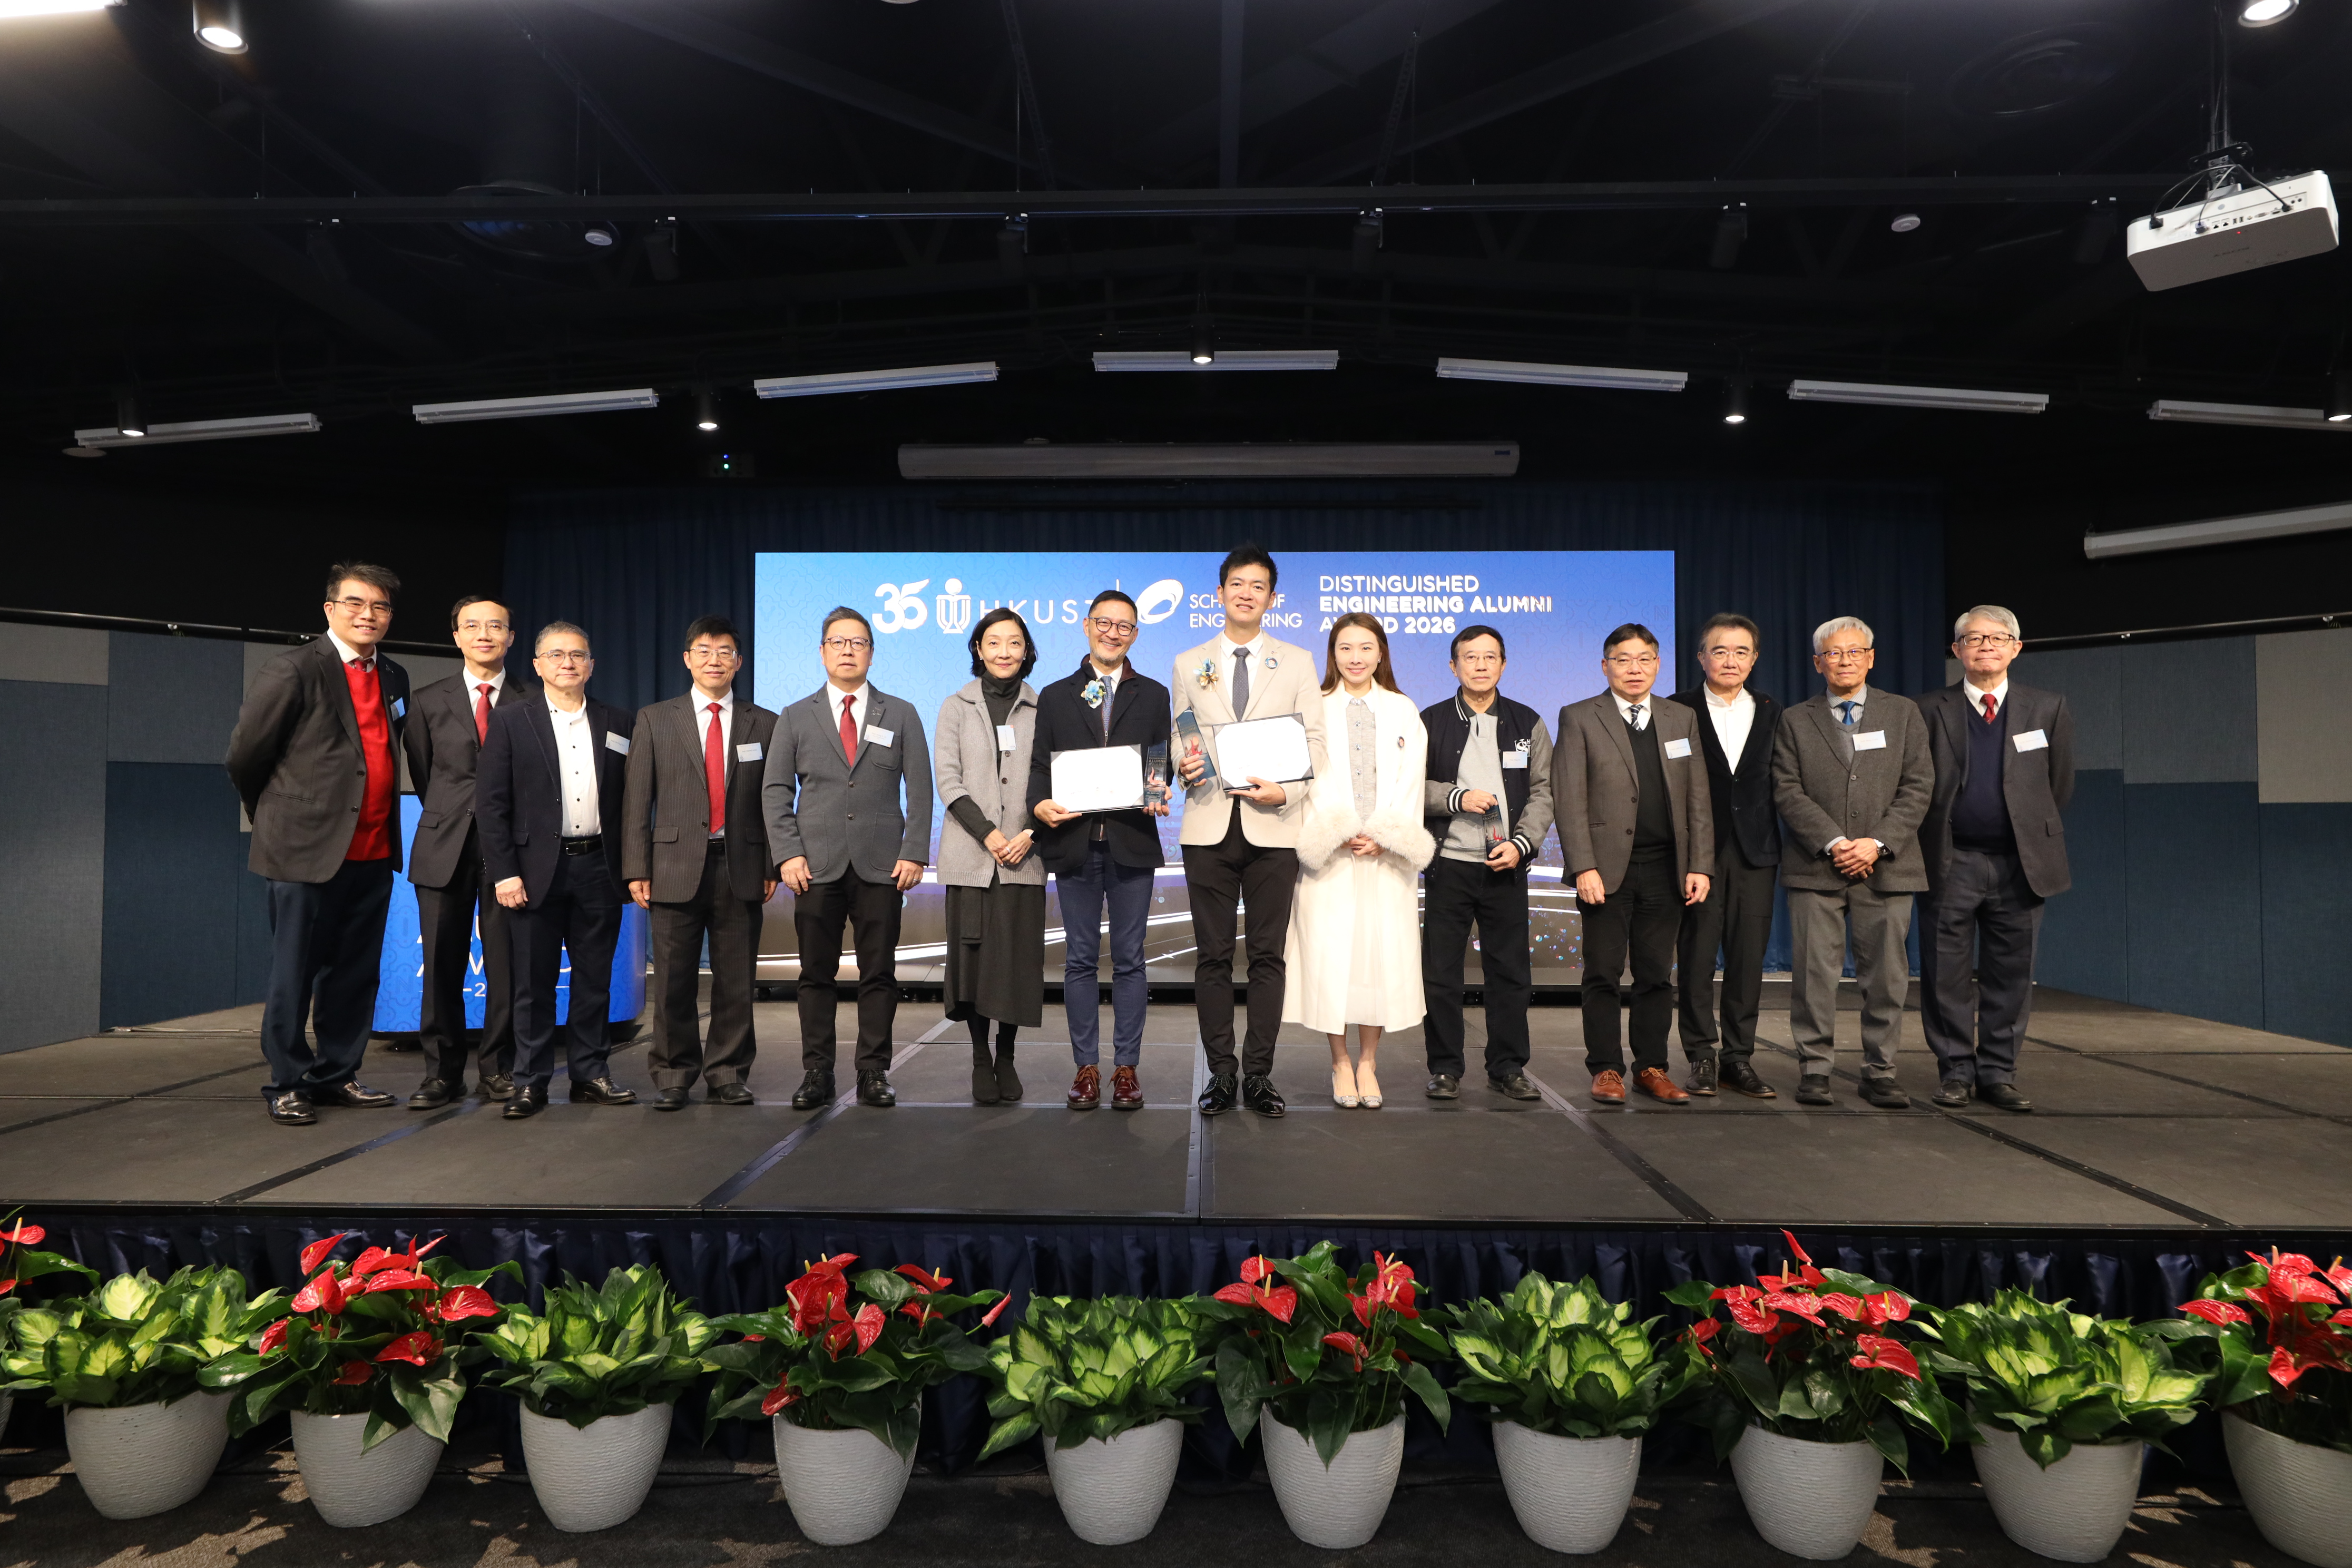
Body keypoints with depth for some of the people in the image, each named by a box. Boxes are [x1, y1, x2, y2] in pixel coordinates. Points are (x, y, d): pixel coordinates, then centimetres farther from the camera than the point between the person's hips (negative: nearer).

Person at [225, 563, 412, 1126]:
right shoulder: (294, 671, -7)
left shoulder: (394, 678, 12)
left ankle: (337, 1075, 25)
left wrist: (386, 827, 13)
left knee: (355, 974, 13)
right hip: (308, 850, -6)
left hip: (373, 852, 6)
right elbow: (243, 756, -2)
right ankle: (287, 1085, 16)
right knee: (293, 975, 5)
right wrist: (276, 817, 9)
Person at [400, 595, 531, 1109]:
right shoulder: (429, 701, 10)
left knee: (506, 964, 1)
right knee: (441, 967, 3)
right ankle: (442, 1073, 14)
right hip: (445, 849, 2)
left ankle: (498, 1070, 13)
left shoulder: (532, 702, 4)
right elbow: (421, 773, 17)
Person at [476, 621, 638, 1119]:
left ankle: (590, 1074, 18)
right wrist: (504, 872, -8)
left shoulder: (617, 724, 9)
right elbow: (490, 803, -1)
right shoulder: (511, 722, 2)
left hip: (598, 867, 2)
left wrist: (630, 867, 2)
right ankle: (531, 1082, 13)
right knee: (535, 980, 3)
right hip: (538, 868, -2)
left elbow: (627, 801, 10)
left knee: (595, 978, 8)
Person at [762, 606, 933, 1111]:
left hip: (881, 866, 0)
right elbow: (776, 791, 7)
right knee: (817, 975, 3)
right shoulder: (795, 718, 11)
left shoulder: (901, 715, 10)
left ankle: (874, 1074, 10)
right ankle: (816, 1074, 11)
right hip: (817, 866, 0)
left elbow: (919, 790, 5)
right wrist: (788, 854, -5)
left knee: (879, 975, 2)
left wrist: (914, 853, -5)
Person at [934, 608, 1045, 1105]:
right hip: (970, 854, 0)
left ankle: (1007, 1058, 15)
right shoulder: (956, 707, 9)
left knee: (1019, 956, -1)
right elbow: (947, 779, 0)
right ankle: (981, 1061, 12)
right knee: (974, 953, -1)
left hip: (1024, 855, 0)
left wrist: (1031, 833, -9)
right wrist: (987, 833, -10)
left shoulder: (1041, 709, 9)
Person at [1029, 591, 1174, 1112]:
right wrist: (1040, 804, -14)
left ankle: (1126, 1068, 12)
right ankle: (1087, 1068, 13)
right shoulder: (1055, 697, 12)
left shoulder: (1152, 695, 12)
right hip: (1074, 843, 0)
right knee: (1080, 959, 5)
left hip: (1132, 841, 0)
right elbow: (1040, 764, 6)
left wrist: (1159, 795, -13)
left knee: (1129, 958, 3)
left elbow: (1162, 761, 8)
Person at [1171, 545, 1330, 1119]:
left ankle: (1259, 1075, 10)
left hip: (1273, 828, -1)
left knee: (1268, 956, 2)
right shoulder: (1188, 664, 14)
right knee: (1214, 957, 3)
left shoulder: (1297, 662, 10)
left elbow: (1315, 742, 5)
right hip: (1209, 827, 1)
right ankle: (1221, 1072, 12)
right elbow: (1177, 739, 14)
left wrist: (1286, 792, -11)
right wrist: (1183, 764, -9)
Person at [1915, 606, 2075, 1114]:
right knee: (1946, 976, 2)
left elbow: (2060, 785, 14)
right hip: (1951, 863, -1)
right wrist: (1931, 845, 6)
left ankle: (1998, 1073, 16)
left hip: (2018, 863, 2)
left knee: (2010, 976, 6)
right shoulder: (1930, 711, 2)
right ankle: (1955, 1072, 12)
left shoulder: (2049, 709, 7)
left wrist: (2035, 836, 15)